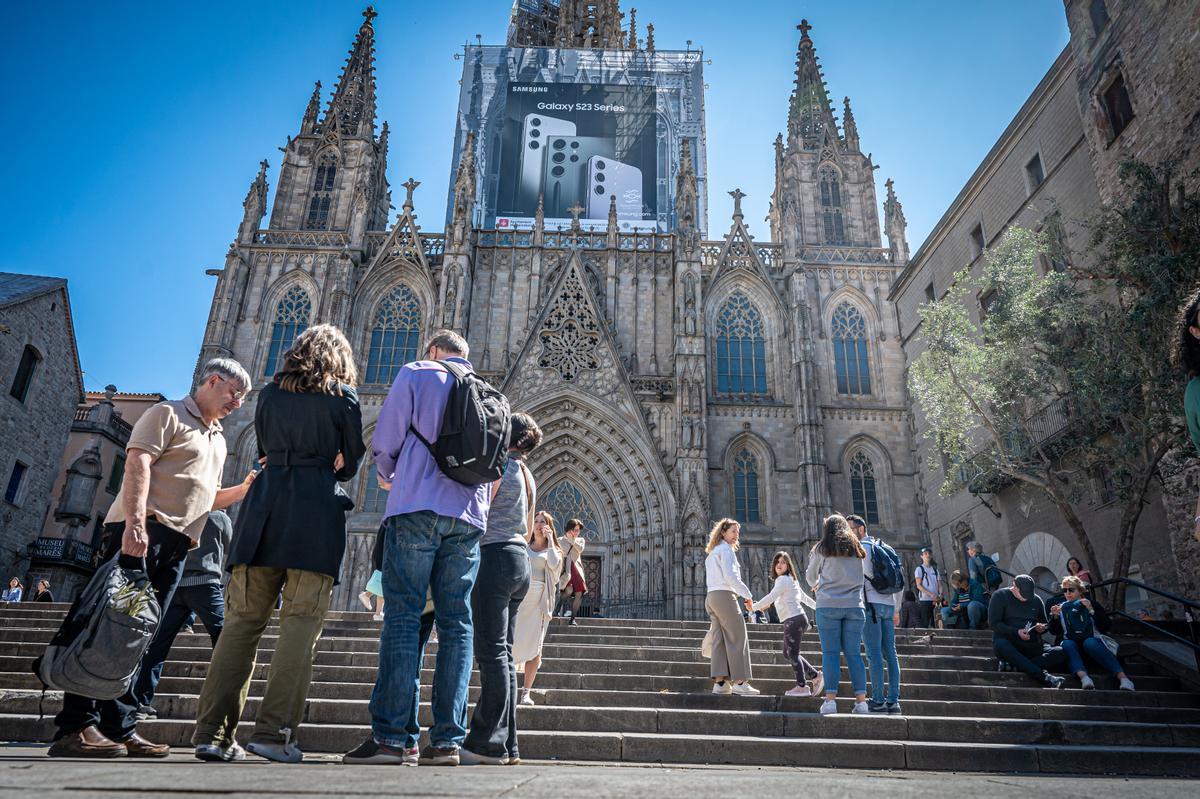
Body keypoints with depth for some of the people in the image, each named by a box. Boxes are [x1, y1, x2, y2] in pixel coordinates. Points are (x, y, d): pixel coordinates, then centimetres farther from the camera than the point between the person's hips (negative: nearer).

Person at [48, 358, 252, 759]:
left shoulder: (218, 441, 27)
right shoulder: (168, 414, 3)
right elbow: (137, 465, -11)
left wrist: (244, 489, 13)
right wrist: (135, 522, -23)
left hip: (177, 544, 8)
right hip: (142, 530, -8)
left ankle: (120, 728, 7)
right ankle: (76, 726, -10)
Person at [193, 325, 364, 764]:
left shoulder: (269, 393, 16)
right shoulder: (344, 396, 5)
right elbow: (351, 460, 9)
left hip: (265, 504, 4)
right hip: (317, 512, -4)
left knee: (242, 620, 5)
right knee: (301, 622, -3)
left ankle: (213, 732, 5)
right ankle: (273, 732, -8)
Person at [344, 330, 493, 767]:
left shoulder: (416, 372, 8)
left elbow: (385, 441, 4)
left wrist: (387, 476, 23)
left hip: (418, 505, -4)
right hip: (469, 517, 4)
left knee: (402, 616, -4)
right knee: (456, 623, 2)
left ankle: (392, 735, -7)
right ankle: (447, 739, 1)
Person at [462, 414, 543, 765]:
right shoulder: (527, 475, 19)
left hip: (495, 556, -8)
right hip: (520, 559, 8)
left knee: (492, 651, -9)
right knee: (504, 654, 8)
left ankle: (488, 743, -7)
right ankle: (506, 745, 11)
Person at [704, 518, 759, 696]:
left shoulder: (712, 552, 24)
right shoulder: (726, 549, -4)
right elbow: (730, 575, -16)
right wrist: (747, 594, -9)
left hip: (711, 597, 9)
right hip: (724, 595, -9)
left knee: (719, 639, 4)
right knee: (737, 638, -6)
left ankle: (719, 682, 0)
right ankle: (739, 682, -8)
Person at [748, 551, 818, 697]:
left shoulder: (783, 579, -9)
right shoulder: (790, 580, 21)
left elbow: (770, 597, -18)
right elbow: (804, 597, 28)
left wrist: (753, 607, -16)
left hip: (794, 619, -10)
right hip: (792, 620, 10)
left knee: (792, 653, -4)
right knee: (788, 653, 13)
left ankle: (801, 686, 1)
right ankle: (815, 676, 17)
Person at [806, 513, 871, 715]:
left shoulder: (821, 549, 4)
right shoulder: (858, 548, 11)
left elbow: (811, 577, 15)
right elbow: (871, 573, 16)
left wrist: (816, 585, 36)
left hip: (828, 605, -2)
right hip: (854, 606, 2)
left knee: (830, 652, -1)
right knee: (853, 653, 6)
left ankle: (830, 699, -7)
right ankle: (861, 700, 3)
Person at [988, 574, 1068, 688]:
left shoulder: (1036, 600, 18)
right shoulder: (1000, 596, 3)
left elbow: (1046, 623, 28)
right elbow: (994, 623, -5)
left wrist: (1042, 628, 3)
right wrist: (1016, 632, -18)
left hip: (1033, 647, 4)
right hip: (1009, 643, -4)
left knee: (1061, 653, -22)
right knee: (1000, 645, -40)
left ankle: (1017, 666, -35)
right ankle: (1045, 677, -47)